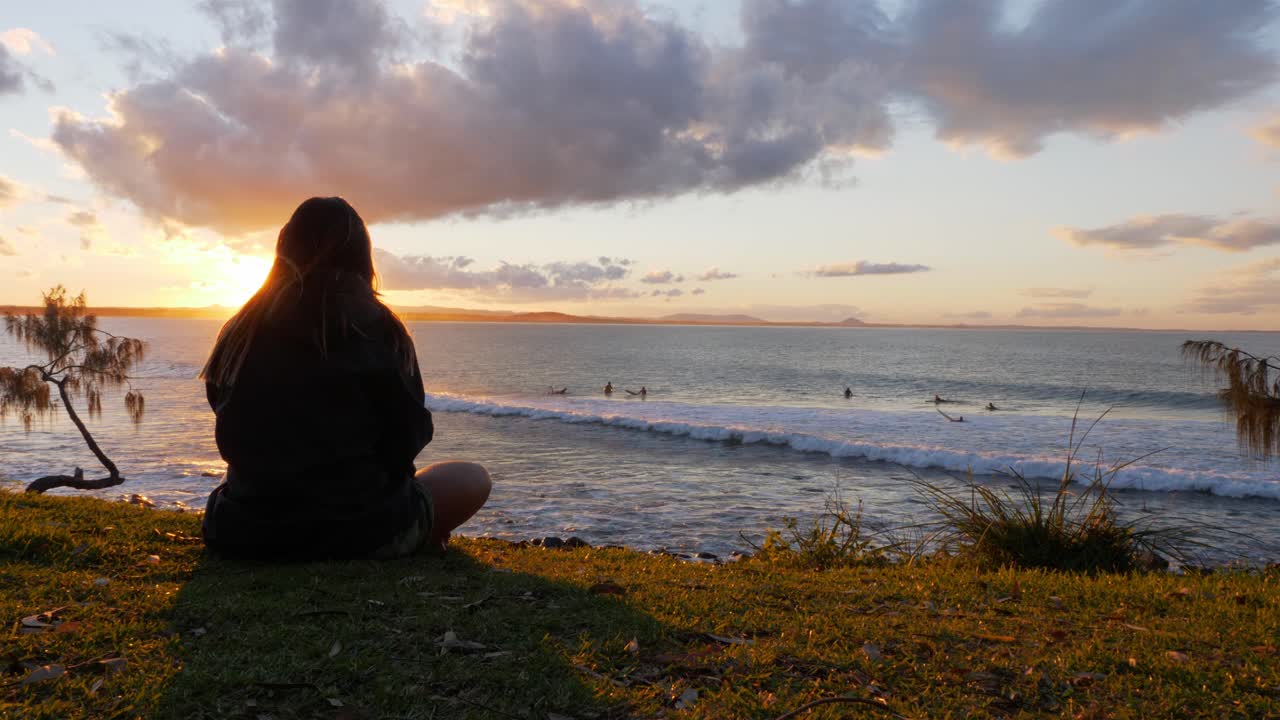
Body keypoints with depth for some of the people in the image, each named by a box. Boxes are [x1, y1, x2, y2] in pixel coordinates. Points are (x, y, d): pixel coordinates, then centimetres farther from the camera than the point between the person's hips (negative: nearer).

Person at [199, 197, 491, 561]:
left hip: (244, 534, 4)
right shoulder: (378, 330, -10)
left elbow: (232, 439, 12)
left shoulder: (240, 331, 2)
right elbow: (409, 436, -3)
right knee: (473, 479, 19)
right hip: (358, 528, -3)